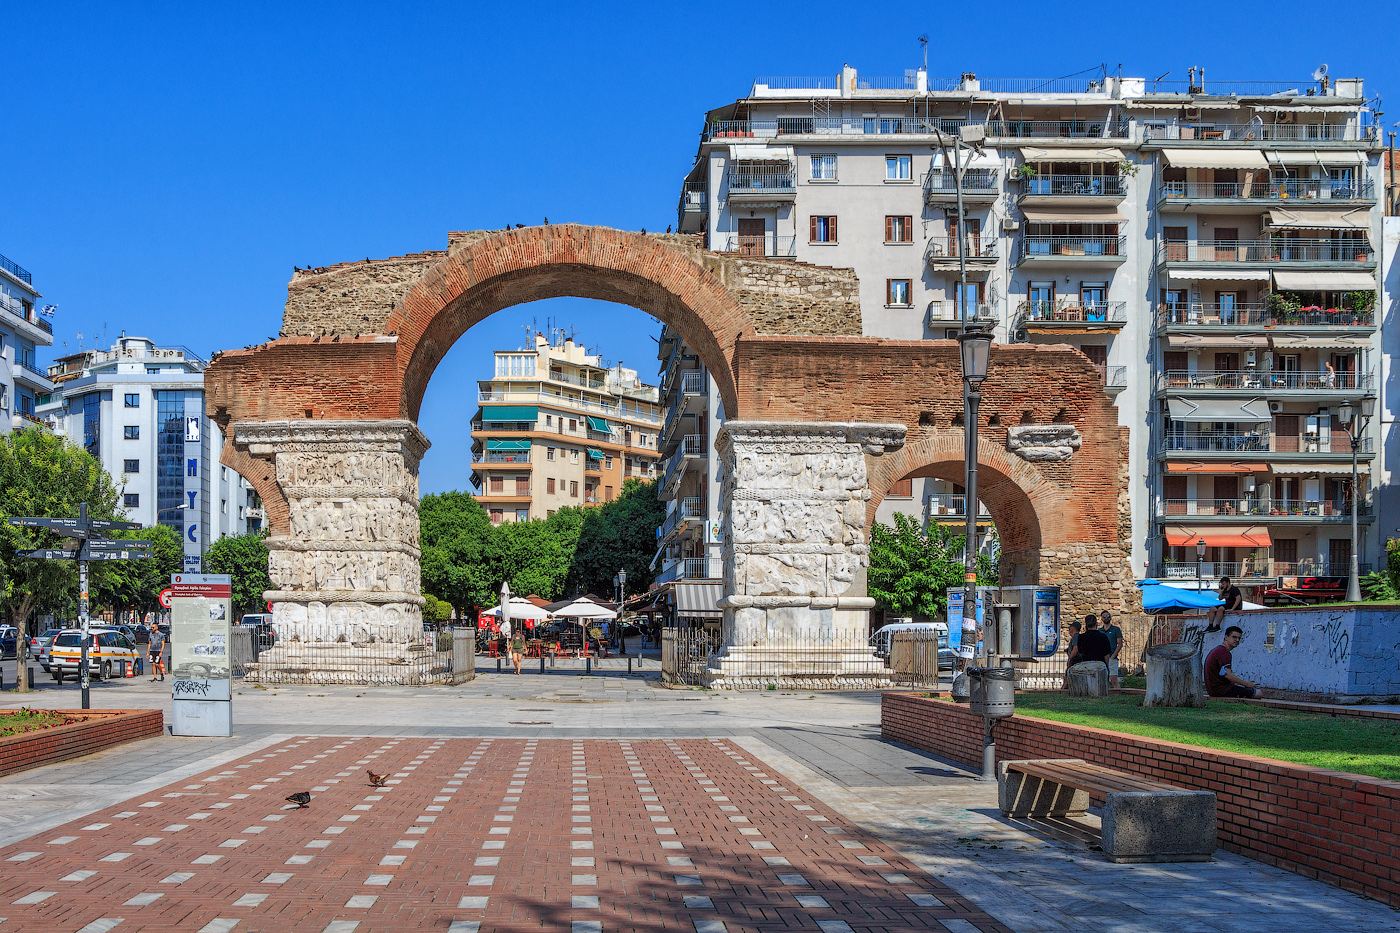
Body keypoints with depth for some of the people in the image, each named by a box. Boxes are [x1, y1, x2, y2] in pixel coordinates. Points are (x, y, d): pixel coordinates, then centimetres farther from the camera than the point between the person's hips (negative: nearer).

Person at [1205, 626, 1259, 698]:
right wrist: (1246, 683, -9)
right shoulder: (1224, 652, -17)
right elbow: (1228, 675, -22)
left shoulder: (1217, 650, 17)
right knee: (1257, 692, -9)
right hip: (1221, 689, -10)